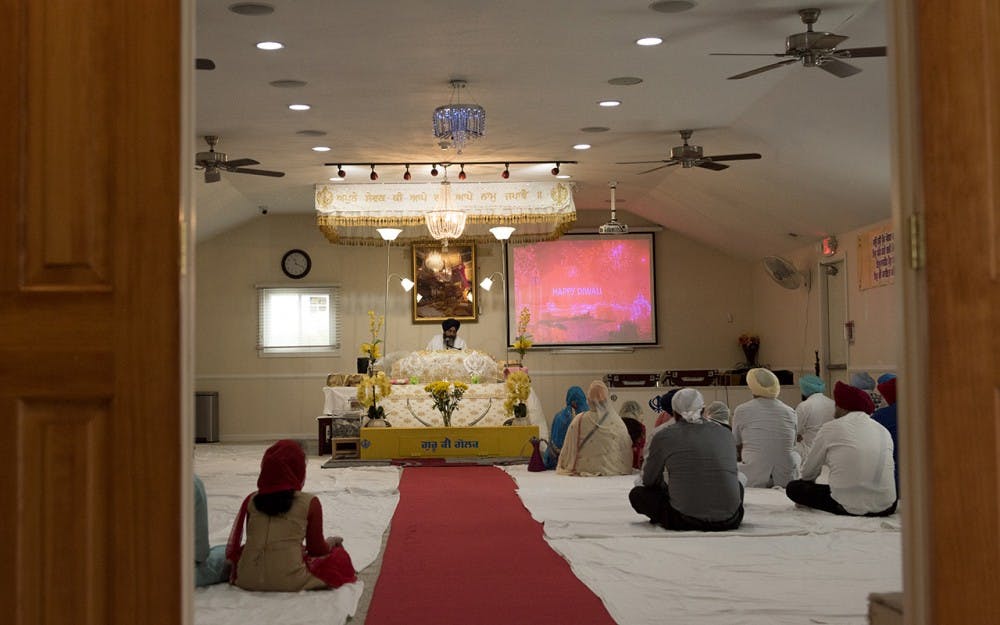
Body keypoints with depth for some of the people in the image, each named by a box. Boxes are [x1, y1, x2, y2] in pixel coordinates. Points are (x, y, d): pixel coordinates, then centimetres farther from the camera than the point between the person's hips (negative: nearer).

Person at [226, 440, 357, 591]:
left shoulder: (251, 500, 6)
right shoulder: (309, 502, -3)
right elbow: (317, 549, 6)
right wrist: (331, 542, 29)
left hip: (248, 580, 1)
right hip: (290, 582, -1)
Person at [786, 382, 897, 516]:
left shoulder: (831, 428, 0)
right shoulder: (884, 431, 11)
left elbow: (808, 472, 10)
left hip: (849, 508, -5)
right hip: (886, 508, 6)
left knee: (793, 488, 10)